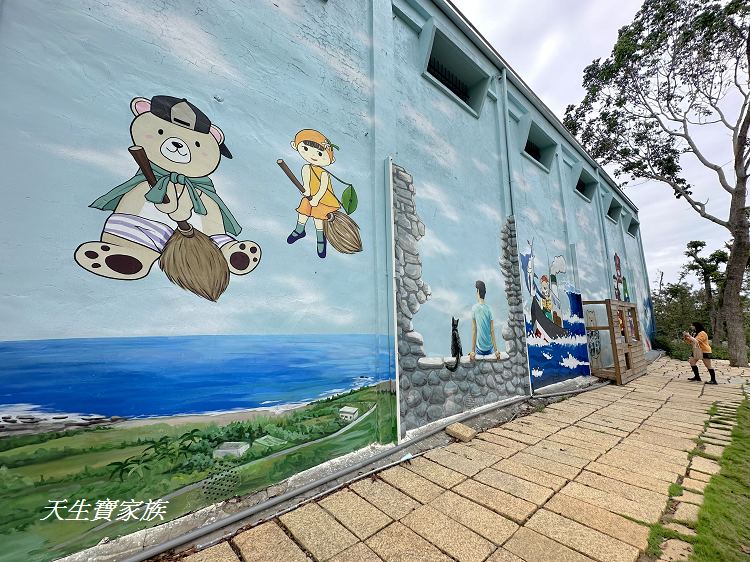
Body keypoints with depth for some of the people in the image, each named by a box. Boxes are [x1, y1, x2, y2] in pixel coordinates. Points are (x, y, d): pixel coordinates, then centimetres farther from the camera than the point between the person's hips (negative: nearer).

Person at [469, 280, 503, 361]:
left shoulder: (474, 308, -13)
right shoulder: (489, 309, -8)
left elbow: (474, 330, -11)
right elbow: (492, 331, -6)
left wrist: (473, 351, -7)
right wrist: (496, 350, 2)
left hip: (480, 348, -2)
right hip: (490, 348, 2)